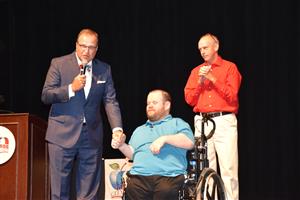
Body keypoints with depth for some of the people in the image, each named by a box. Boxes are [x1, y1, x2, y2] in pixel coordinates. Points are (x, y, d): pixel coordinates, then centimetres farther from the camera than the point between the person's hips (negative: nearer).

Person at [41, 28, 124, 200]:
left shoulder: (104, 69, 8)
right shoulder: (59, 64, 0)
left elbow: (110, 101, 2)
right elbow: (46, 96, -3)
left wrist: (117, 128, -13)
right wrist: (71, 88, -18)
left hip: (92, 137, 2)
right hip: (63, 134, -2)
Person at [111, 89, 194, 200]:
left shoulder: (177, 123, 17)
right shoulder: (139, 130, 32)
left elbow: (189, 142, 0)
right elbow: (132, 154, 26)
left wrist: (165, 139, -11)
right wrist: (122, 146, 7)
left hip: (168, 176, -3)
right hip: (139, 177, 3)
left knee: (166, 191, -32)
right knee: (131, 188, -26)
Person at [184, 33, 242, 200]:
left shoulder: (229, 67, 5)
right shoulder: (196, 71, 16)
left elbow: (232, 95, -6)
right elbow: (189, 99, 9)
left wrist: (212, 78, -9)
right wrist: (200, 82, -4)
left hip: (224, 121, -3)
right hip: (201, 122, 4)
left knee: (228, 168, -9)